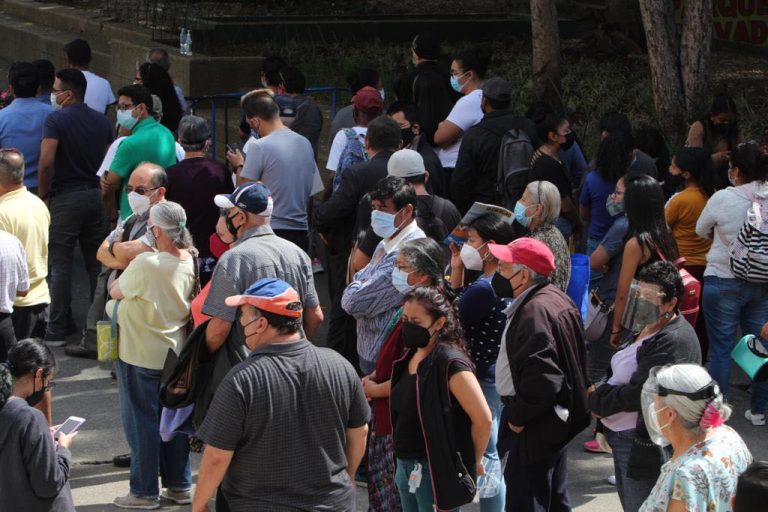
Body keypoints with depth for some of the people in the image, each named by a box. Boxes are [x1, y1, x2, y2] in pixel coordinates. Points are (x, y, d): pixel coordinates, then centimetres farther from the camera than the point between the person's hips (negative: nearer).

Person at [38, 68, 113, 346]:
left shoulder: (55, 120, -11)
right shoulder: (101, 121, 7)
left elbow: (46, 162, -20)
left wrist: (43, 193, -8)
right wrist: (103, 188, 15)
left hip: (65, 197, -5)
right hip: (95, 196, 5)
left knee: (59, 264, 1)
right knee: (97, 262, 12)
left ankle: (58, 328, 3)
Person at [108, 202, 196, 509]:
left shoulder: (146, 264, -26)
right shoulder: (191, 263, -5)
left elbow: (115, 292, -11)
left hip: (140, 356, -6)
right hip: (175, 353, 7)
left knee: (141, 422, 5)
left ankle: (144, 492, 11)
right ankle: (180, 486, 24)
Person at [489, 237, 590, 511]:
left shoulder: (534, 312, -24)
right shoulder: (557, 299, 9)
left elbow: (541, 378, -32)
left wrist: (518, 416, -18)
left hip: (533, 431, -11)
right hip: (560, 418, 11)